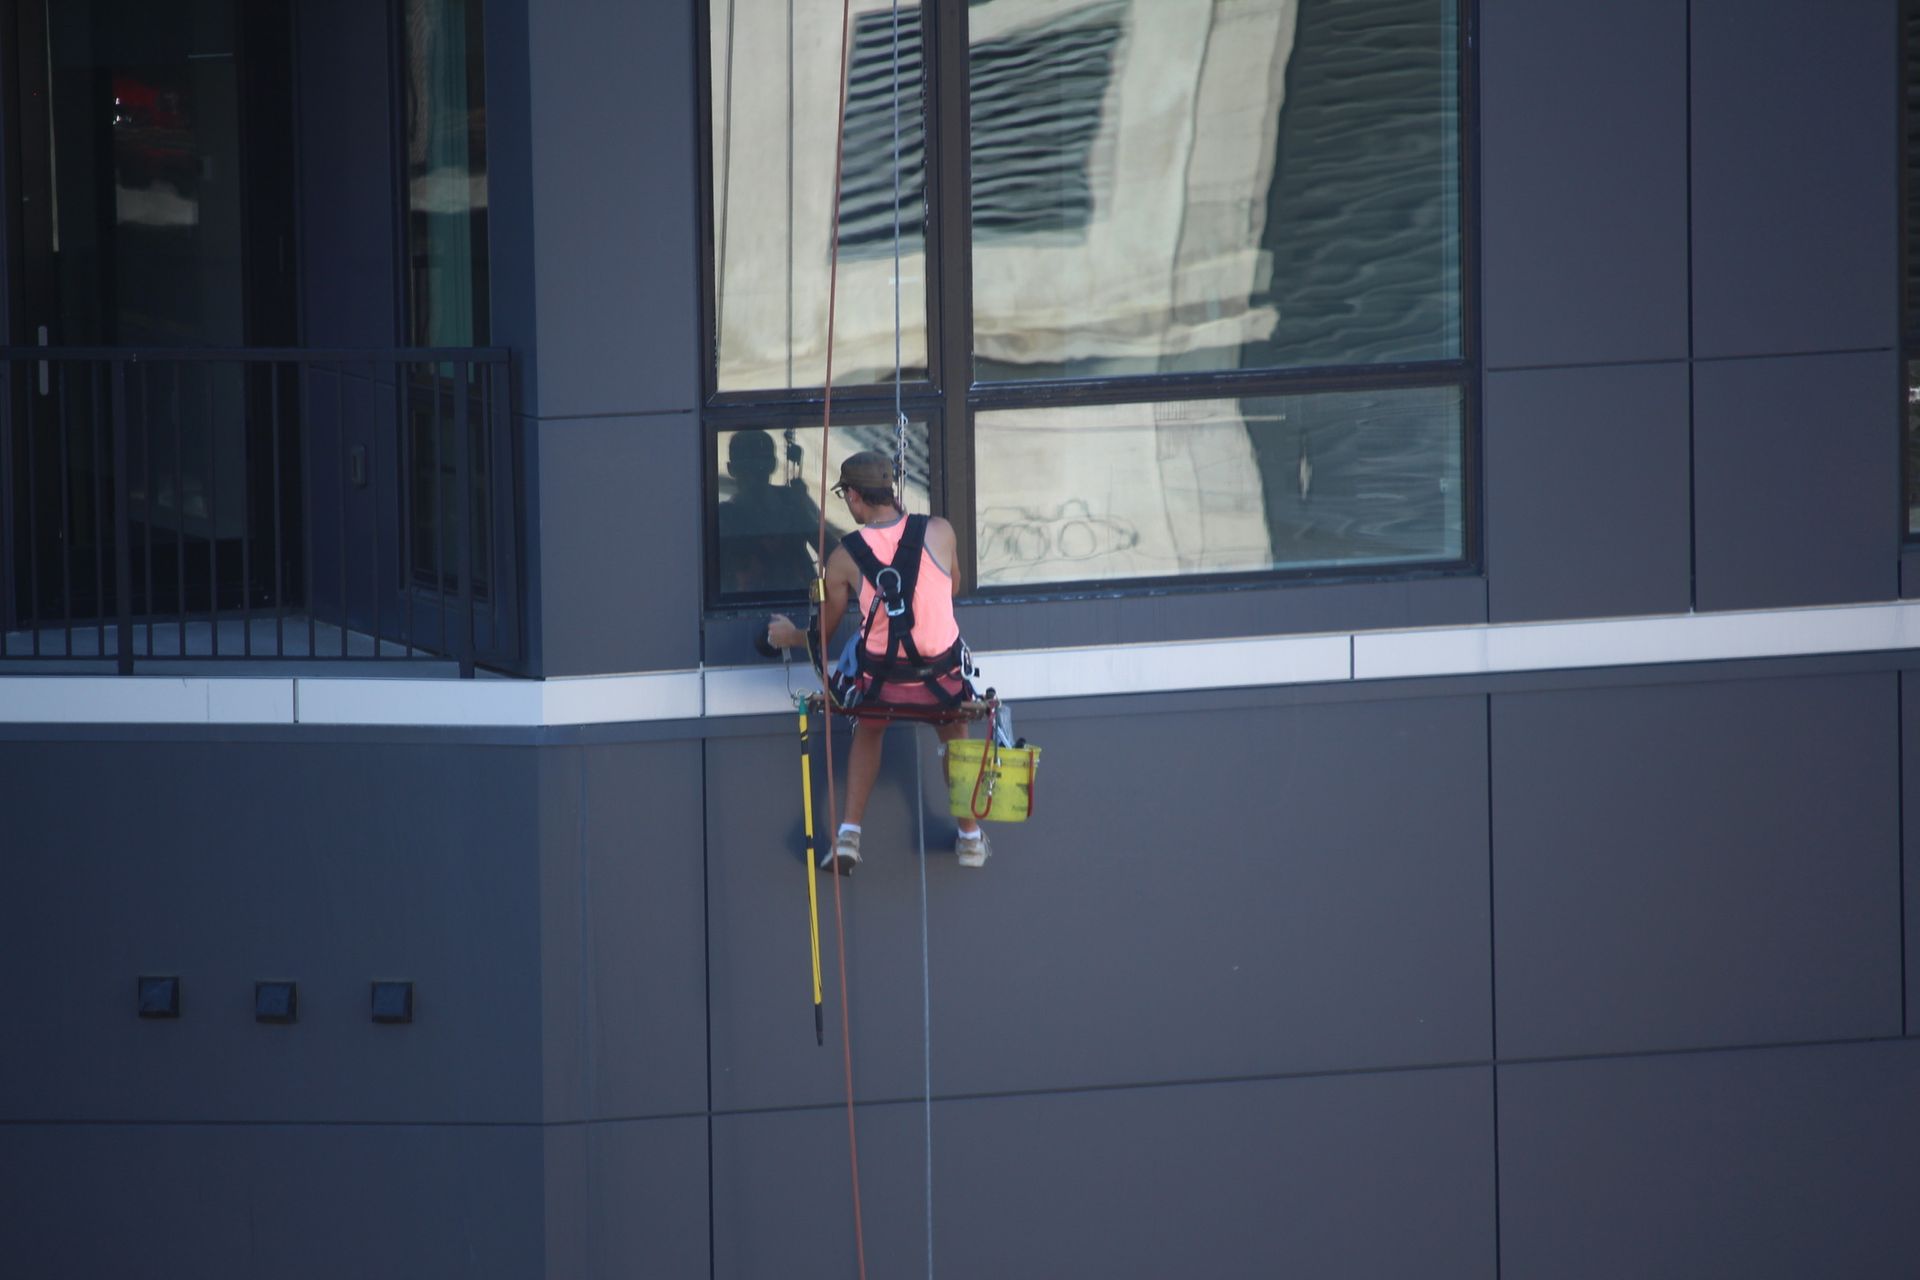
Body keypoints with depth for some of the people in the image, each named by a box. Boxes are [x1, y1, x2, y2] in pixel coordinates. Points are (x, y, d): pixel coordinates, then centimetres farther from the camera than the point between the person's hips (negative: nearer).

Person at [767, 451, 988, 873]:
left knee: (868, 731, 33)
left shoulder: (845, 557, -10)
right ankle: (970, 836, 38)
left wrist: (791, 636, 25)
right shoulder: (939, 532, -10)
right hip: (942, 676, 0)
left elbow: (825, 632, 3)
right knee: (954, 733, 33)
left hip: (881, 679, 0)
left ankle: (848, 835, 24)